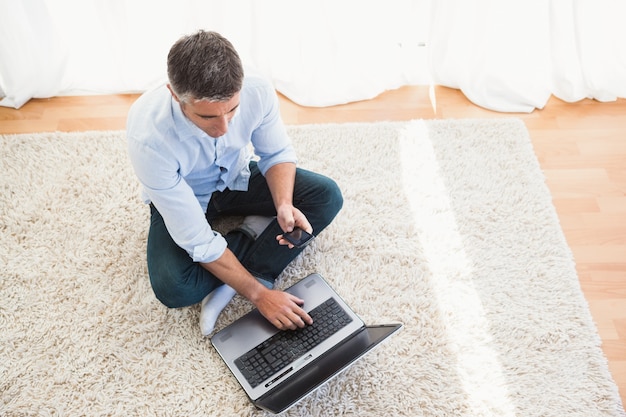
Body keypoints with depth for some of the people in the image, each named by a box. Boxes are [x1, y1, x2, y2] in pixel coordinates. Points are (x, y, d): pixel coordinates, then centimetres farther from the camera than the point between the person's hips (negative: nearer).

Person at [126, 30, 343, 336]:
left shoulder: (257, 92, -30)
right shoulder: (148, 136, -38)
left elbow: (277, 152, -9)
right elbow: (196, 240, -32)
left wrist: (284, 205, -29)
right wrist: (259, 294, -31)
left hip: (238, 177, 4)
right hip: (182, 197, -3)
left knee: (327, 196, -13)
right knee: (173, 288, -28)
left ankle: (229, 287, -15)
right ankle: (258, 232, -2)